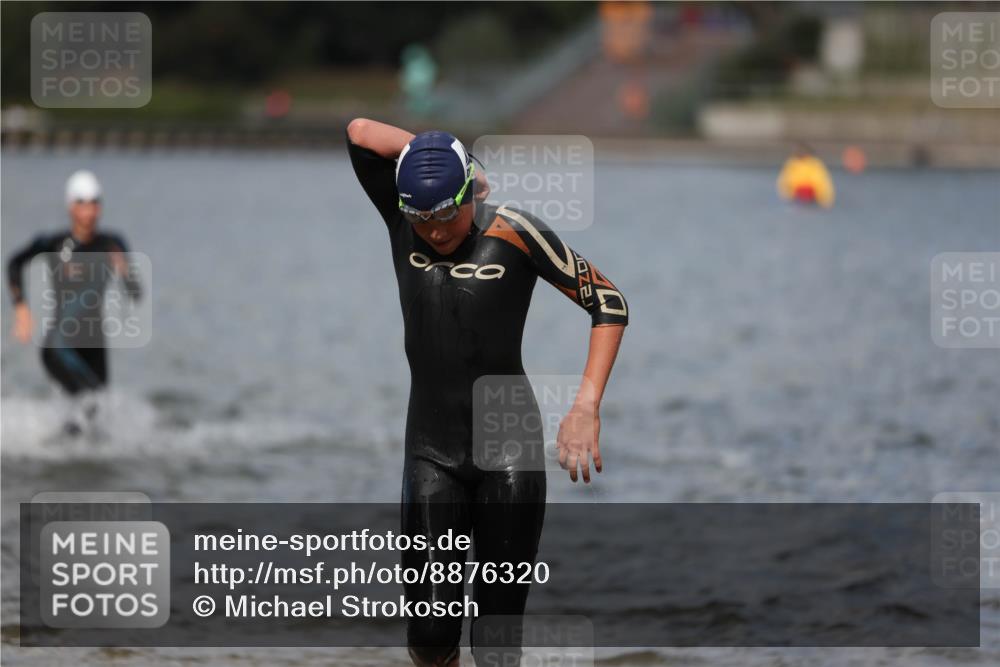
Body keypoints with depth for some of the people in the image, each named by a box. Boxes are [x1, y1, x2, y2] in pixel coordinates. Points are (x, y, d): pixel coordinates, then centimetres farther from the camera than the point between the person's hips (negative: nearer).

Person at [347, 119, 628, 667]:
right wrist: (441, 157, -1)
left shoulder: (512, 232, -8)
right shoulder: (402, 222, 0)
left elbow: (609, 303, -5)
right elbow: (360, 132, -7)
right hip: (431, 451, 2)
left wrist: (586, 407, -14)